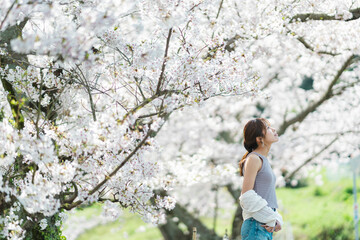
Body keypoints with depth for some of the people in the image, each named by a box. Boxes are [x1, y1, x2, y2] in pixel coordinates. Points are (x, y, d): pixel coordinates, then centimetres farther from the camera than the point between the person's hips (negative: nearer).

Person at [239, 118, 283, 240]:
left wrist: (276, 219, 7)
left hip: (266, 228, 9)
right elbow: (247, 196, -15)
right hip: (256, 226, -9)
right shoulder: (253, 159, -8)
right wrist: (271, 219, -12)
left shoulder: (264, 161, 19)